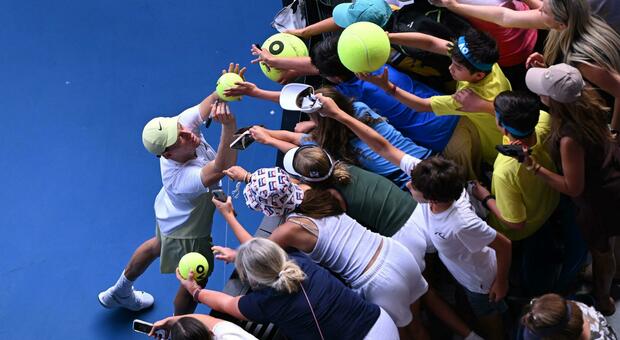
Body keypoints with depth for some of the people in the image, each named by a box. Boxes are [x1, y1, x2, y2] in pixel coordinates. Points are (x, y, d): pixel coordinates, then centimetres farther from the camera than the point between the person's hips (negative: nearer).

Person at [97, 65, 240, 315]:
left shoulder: (180, 123, -31)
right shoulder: (183, 177, -49)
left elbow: (210, 102, -33)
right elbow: (223, 167, -64)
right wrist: (229, 127, -80)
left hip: (169, 215, 8)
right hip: (188, 235, -8)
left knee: (156, 245, 37)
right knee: (196, 281, 20)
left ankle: (119, 293, 63)